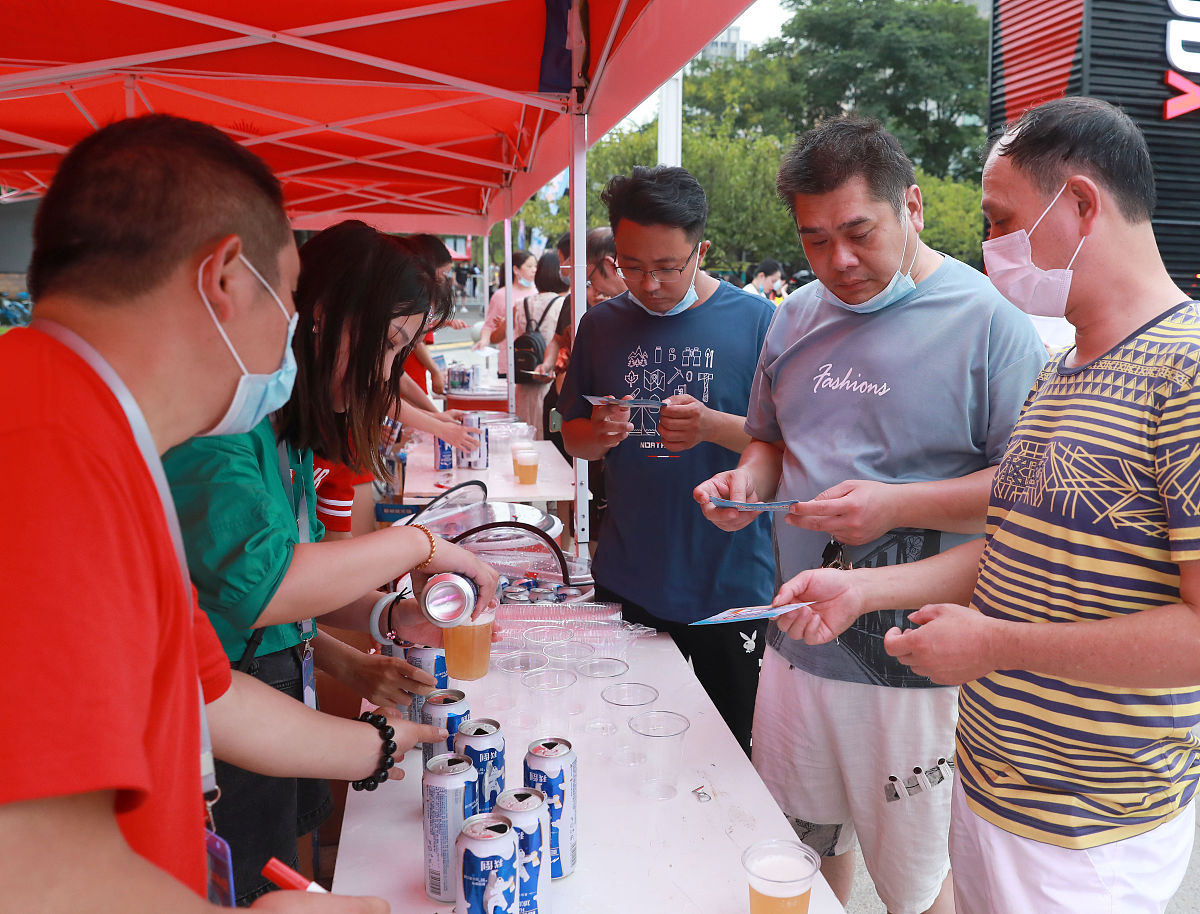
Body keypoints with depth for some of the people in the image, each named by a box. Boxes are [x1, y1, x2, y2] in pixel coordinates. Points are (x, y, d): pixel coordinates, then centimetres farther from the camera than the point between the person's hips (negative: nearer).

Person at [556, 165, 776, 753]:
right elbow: (573, 439, 12)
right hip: (625, 586, 3)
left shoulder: (757, 320, -5)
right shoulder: (602, 324, 6)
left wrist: (713, 427, -23)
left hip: (729, 587, -3)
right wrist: (598, 433, -10)